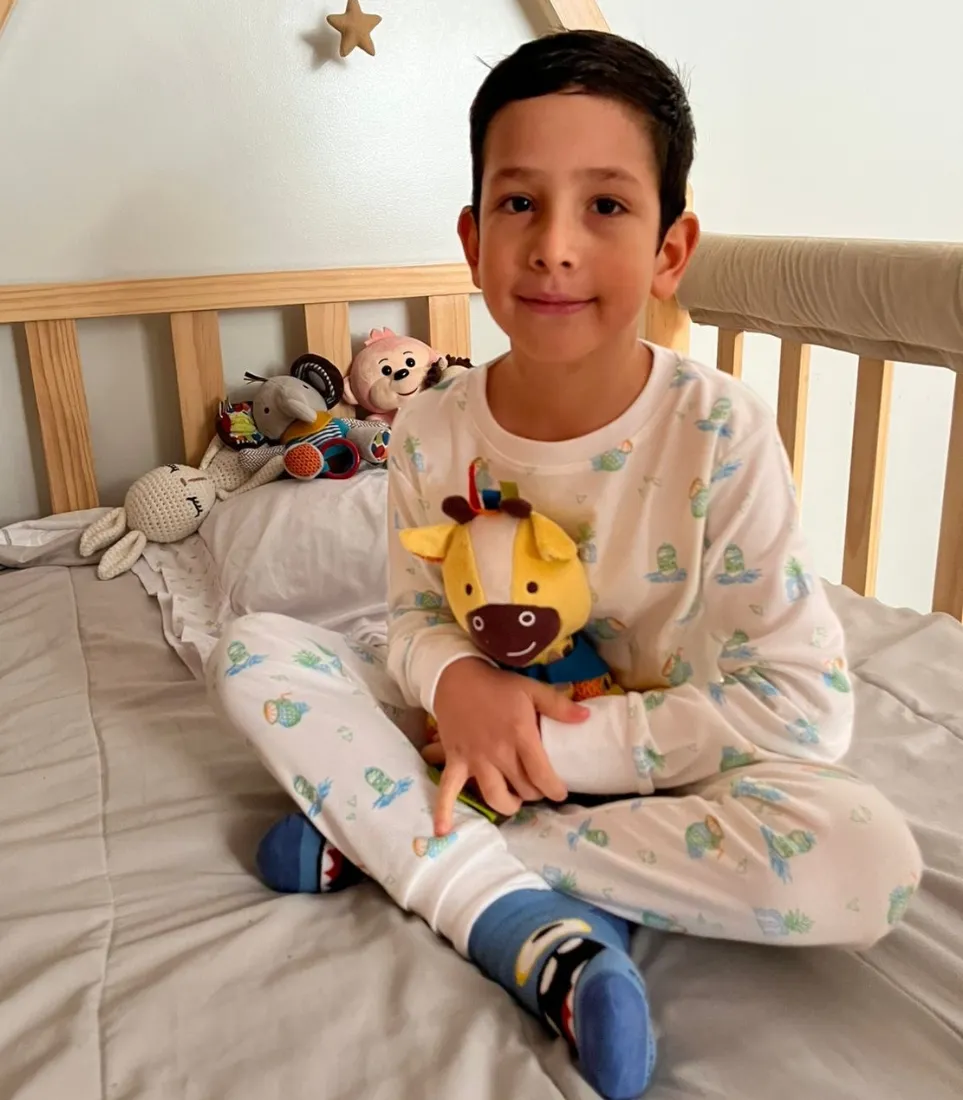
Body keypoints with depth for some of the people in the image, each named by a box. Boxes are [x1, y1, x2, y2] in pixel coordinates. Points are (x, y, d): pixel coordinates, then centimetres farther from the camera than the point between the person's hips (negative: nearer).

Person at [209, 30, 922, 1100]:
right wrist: (454, 678, -23)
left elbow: (804, 704, -20)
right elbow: (418, 612, 2)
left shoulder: (720, 435, -20)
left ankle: (391, 835, -21)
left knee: (868, 861, -31)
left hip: (650, 767, -2)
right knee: (252, 652, -13)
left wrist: (572, 742, -26)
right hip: (484, 739, 3)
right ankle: (522, 920, -23)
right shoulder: (431, 435, -10)